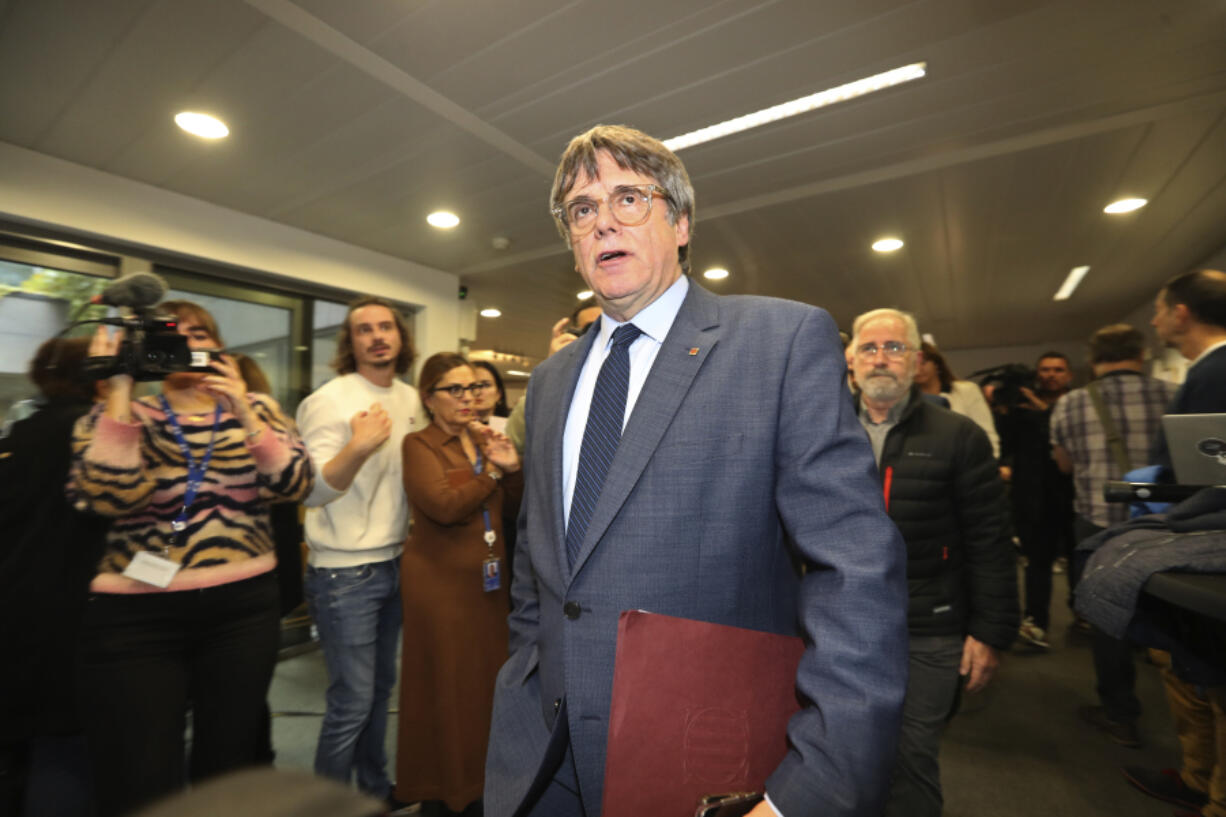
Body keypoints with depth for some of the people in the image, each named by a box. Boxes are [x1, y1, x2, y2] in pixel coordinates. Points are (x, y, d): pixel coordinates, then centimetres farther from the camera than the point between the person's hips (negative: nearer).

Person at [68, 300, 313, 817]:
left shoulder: (255, 409, 3)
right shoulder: (121, 416, 1)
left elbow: (295, 485, -9)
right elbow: (108, 497, -17)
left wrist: (244, 415, -19)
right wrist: (119, 393, -15)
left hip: (243, 607, 1)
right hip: (136, 616, -1)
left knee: (229, 765, 13)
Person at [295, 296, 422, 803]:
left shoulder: (410, 399, 7)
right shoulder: (329, 400, -12)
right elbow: (312, 491, -19)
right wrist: (358, 447, -33)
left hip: (394, 563, 6)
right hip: (345, 572, -6)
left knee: (381, 686, 19)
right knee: (352, 702, 3)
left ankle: (375, 787, 39)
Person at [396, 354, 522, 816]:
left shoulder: (484, 439, 11)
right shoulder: (418, 444, -8)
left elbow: (514, 504, 11)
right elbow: (444, 505, -23)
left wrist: (512, 468, -8)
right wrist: (490, 472, -10)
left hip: (487, 579, 6)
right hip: (440, 581, -6)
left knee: (483, 682, 13)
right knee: (444, 687, 8)